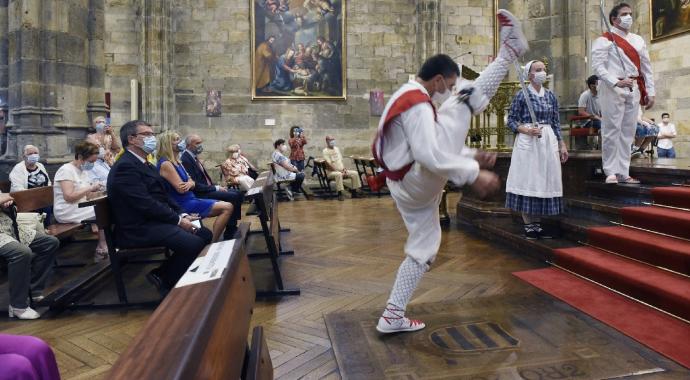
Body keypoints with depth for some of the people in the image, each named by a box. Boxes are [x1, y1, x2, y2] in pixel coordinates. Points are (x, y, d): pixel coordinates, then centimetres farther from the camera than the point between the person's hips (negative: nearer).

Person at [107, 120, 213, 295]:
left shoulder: (145, 164, 17)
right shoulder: (125, 167, -15)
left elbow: (163, 196, 17)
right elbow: (146, 204, -22)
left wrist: (182, 215, 1)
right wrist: (178, 220, -15)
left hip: (155, 221, 10)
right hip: (139, 229, -10)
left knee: (205, 234, 1)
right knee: (193, 243, -25)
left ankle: (162, 274, 10)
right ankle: (167, 284, -1)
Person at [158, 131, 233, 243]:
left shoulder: (177, 162, 16)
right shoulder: (165, 164, -14)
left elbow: (191, 182, 11)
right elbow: (181, 188, -20)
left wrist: (190, 184, -13)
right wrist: (191, 183, 1)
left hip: (190, 199, 10)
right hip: (182, 205, -10)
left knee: (226, 206, 8)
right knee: (227, 208, -16)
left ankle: (215, 241, 8)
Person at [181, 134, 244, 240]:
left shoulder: (194, 157, 13)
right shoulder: (185, 159, -17)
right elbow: (195, 185, -21)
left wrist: (217, 186, 2)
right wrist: (216, 188, -16)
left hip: (207, 189, 10)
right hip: (199, 194, -10)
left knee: (238, 194, 4)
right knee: (233, 197, -21)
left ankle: (233, 228, 6)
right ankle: (229, 234, -11)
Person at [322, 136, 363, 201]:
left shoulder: (336, 149, 16)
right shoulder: (325, 151, -9)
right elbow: (328, 164, -17)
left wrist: (344, 169, 1)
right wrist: (339, 171, -18)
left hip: (342, 171, 7)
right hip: (331, 172, -7)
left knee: (355, 173, -10)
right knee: (338, 174, -40)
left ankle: (354, 192, -5)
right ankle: (340, 194, -34)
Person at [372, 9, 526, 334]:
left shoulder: (405, 98, 20)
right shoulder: (418, 103, -14)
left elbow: (430, 142, 25)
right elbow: (428, 154, -27)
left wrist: (472, 156, 17)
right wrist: (473, 174, -25)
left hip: (406, 188, 10)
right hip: (419, 180, -10)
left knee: (422, 248, 18)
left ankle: (392, 316, 20)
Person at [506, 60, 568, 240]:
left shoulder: (551, 95, 11)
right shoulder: (522, 95, -2)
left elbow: (556, 122, 14)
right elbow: (511, 120, -3)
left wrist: (562, 145, 10)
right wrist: (527, 130, -19)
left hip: (548, 141, 5)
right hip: (527, 142, -5)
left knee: (544, 181, 5)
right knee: (527, 181, -4)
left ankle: (537, 224, 13)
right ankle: (528, 225, 4)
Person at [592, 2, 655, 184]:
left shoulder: (638, 40, 19)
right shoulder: (604, 40, 0)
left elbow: (646, 68, 18)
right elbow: (597, 66, -11)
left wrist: (650, 92, 11)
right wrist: (616, 82, -22)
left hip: (633, 90, 6)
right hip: (613, 90, -6)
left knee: (628, 132, 6)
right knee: (611, 131, -7)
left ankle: (623, 173, 11)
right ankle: (611, 172, -2)